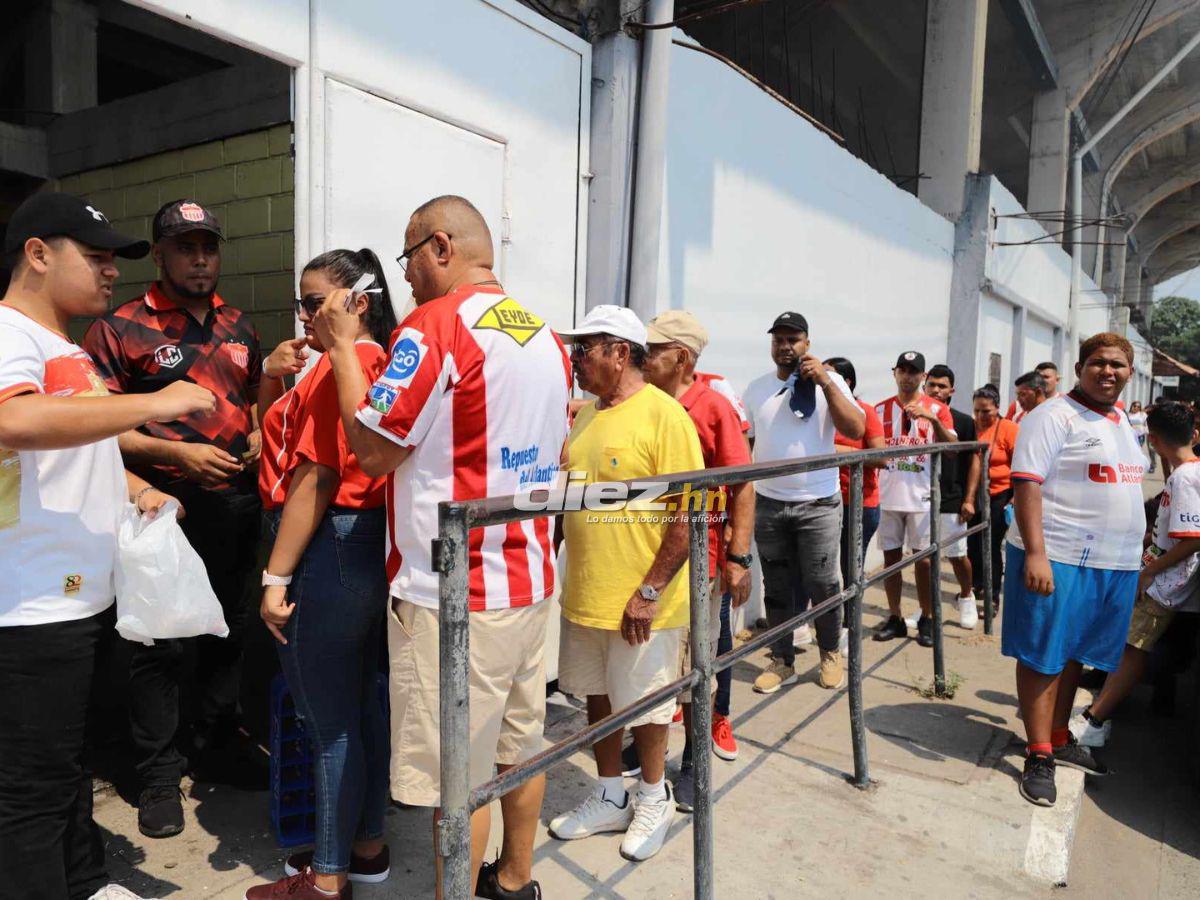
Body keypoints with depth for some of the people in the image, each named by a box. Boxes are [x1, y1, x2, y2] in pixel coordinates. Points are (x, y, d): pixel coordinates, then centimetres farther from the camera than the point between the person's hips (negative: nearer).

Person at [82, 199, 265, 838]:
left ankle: (217, 743, 34)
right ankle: (159, 772, 20)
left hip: (235, 503, 5)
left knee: (227, 630, 16)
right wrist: (178, 452, -18)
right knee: (163, 644, 2)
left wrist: (259, 436, 3)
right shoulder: (120, 329, -4)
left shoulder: (238, 328, 12)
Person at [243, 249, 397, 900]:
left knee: (329, 720, 3)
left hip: (325, 550, -10)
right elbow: (272, 434, 22)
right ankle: (366, 845, 34)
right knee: (361, 705, 18)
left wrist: (276, 578, -16)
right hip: (366, 547, 10)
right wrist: (272, 376, 4)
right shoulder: (377, 361, 14)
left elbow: (313, 478, -19)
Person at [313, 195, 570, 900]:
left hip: (454, 593, -9)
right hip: (531, 578, 9)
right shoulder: (545, 334, 10)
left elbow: (373, 450, -12)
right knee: (519, 744, 21)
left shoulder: (436, 323, -15)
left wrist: (342, 346, -3)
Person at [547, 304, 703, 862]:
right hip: (584, 596, 7)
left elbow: (690, 516, -18)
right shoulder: (585, 414, 9)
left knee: (644, 706, 10)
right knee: (597, 698, 18)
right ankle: (610, 799, 37)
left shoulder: (664, 415, -15)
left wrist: (649, 592, -19)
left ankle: (654, 799, 34)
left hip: (641, 604, -7)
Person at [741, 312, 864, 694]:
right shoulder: (756, 389, 7)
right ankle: (782, 661, 23)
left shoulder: (829, 382, -3)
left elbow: (856, 430, -16)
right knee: (777, 587, 10)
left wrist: (825, 382, -22)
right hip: (768, 504, 3)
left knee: (821, 585, 4)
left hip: (818, 504, -3)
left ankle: (830, 654, 26)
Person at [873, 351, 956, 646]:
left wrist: (932, 419, -22)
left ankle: (926, 620, 16)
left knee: (923, 559, 2)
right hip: (888, 497, 2)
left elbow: (952, 449, -10)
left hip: (921, 497, -2)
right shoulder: (881, 409, 7)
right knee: (891, 557, 8)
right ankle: (894, 618, 19)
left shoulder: (936, 409, 0)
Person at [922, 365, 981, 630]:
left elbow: (974, 460, 2)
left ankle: (966, 599, 30)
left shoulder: (963, 421, 0)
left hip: (951, 501, -1)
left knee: (957, 555, 5)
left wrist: (969, 499, -4)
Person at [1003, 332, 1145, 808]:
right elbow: (1027, 484, -17)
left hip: (1116, 564, 8)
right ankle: (1039, 755, 11)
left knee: (1073, 656, 17)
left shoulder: (1122, 423, 16)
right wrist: (1034, 553, -24)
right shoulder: (1054, 417, -10)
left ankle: (1059, 738, 31)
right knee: (1042, 657, 0)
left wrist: (1133, 554, 21)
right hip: (1059, 559, -7)